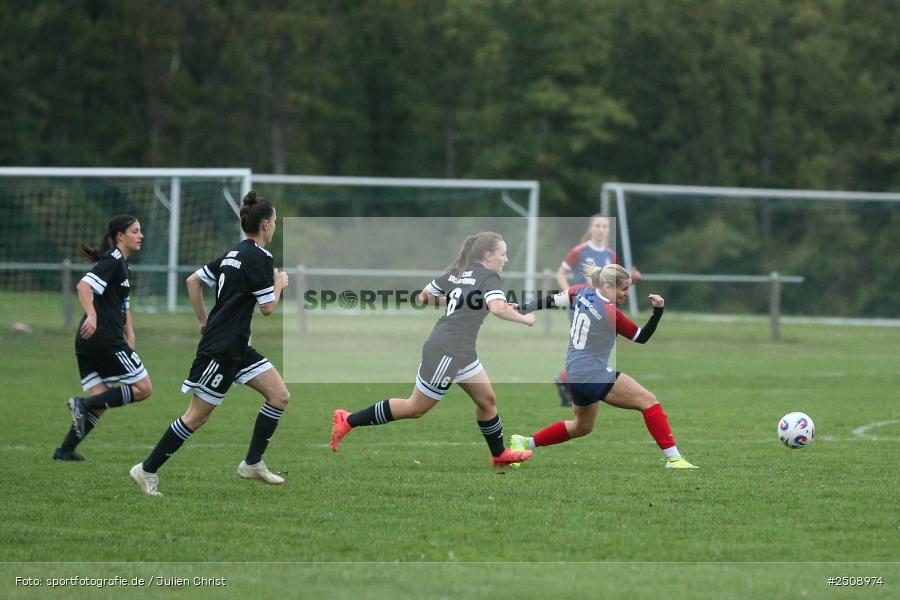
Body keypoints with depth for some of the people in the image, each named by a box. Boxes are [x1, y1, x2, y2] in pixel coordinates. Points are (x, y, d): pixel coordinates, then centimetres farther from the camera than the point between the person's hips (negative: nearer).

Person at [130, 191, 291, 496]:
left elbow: (193, 281, 15)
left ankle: (252, 463, 10)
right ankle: (147, 470, 5)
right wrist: (280, 284, 4)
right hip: (220, 350, -10)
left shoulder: (233, 254, 12)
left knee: (280, 396, 6)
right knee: (197, 417, -3)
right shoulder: (260, 258, -15)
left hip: (237, 348, 10)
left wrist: (204, 320, 21)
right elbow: (268, 307, -14)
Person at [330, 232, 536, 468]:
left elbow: (425, 296, 16)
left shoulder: (456, 272, 11)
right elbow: (499, 308, -30)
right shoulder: (488, 277, -13)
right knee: (416, 408, 2)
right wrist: (524, 319, -14)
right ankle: (348, 421, 7)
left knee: (487, 399, 16)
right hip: (446, 352, -9)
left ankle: (500, 455, 28)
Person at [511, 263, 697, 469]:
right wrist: (658, 311, -12)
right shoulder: (611, 313, -18)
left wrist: (522, 309, 21)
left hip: (575, 374, 9)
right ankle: (673, 458, -18)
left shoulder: (582, 292, 1)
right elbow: (642, 337, -7)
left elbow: (550, 301, 10)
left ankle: (523, 443, 33)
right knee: (648, 401, -11)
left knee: (582, 427, 27)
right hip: (593, 373, -9)